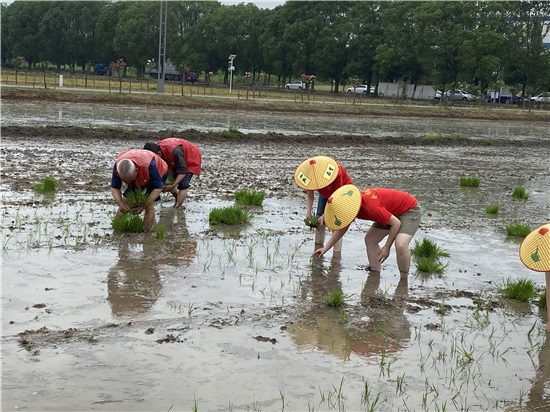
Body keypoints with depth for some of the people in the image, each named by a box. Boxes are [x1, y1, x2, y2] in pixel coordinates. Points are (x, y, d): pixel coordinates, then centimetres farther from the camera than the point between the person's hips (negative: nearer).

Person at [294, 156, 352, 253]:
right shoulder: (309, 174, -25)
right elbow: (310, 196, -15)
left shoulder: (336, 173, -39)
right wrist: (308, 214, -29)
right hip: (325, 193, 5)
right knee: (320, 224, 0)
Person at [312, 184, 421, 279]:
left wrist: (387, 247, -17)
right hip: (393, 212, 10)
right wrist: (325, 248, 5)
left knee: (401, 244, -29)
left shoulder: (371, 207, -37)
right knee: (370, 239, 5)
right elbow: (343, 229, 8)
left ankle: (404, 280, -10)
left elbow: (396, 223, -27)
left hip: (410, 210, -9)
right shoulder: (353, 204, -8)